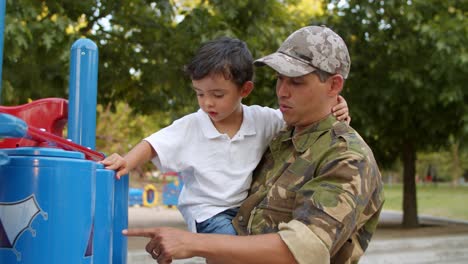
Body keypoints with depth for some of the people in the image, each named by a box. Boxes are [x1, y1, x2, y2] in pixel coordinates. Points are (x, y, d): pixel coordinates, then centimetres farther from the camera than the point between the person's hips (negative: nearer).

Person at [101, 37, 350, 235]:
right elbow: (153, 144, -6)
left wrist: (330, 108, -16)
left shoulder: (261, 119, -4)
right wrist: (128, 161, -25)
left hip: (250, 207, 4)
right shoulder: (190, 126, -7)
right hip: (208, 212, -3)